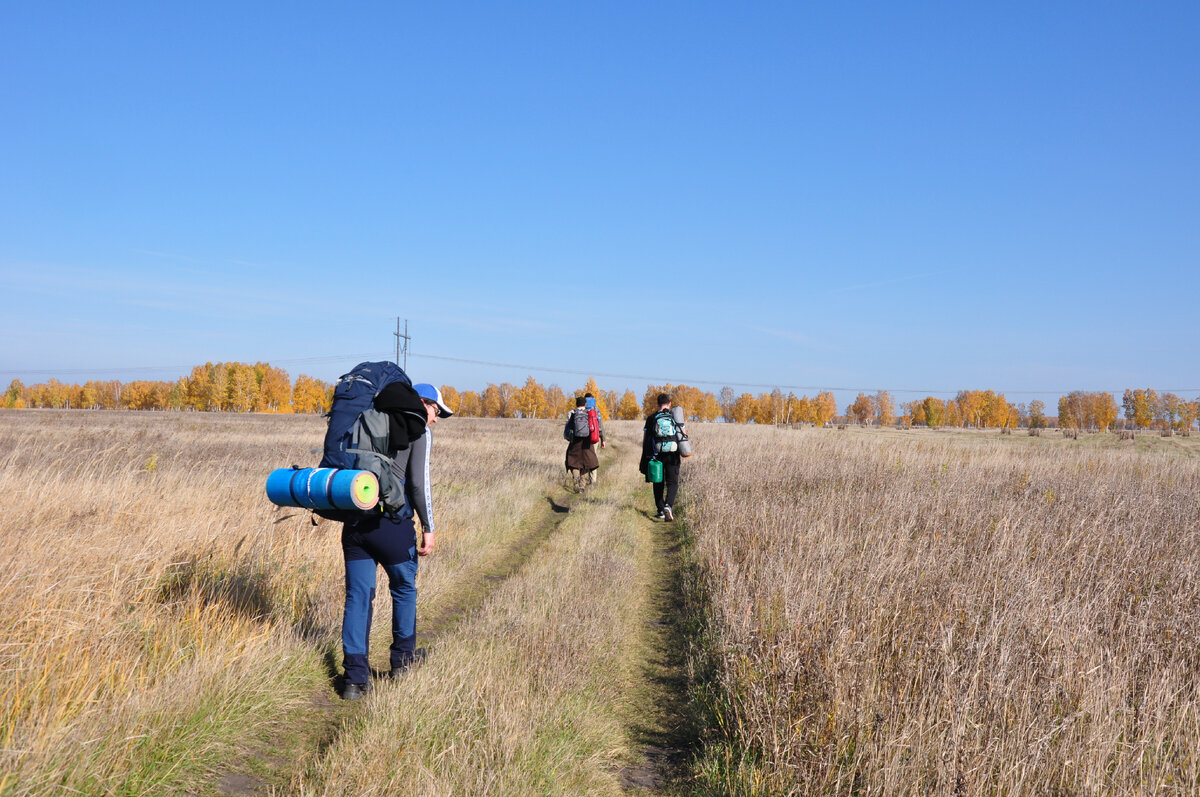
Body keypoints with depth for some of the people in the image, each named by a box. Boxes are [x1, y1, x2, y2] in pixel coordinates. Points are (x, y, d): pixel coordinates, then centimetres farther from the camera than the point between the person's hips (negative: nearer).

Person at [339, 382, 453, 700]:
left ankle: (356, 677, 5)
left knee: (358, 596, 7)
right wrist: (428, 528, -5)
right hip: (391, 522, -5)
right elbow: (418, 483, -10)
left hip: (354, 520, 5)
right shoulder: (419, 431, -1)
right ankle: (403, 658, 30)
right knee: (404, 588, 17)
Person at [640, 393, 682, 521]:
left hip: (656, 455, 1)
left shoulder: (651, 418, 2)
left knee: (658, 484, 11)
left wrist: (644, 457, 8)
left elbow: (645, 439, 2)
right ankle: (668, 505, -19)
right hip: (672, 456, -1)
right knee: (672, 483, 4)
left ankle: (661, 511, 12)